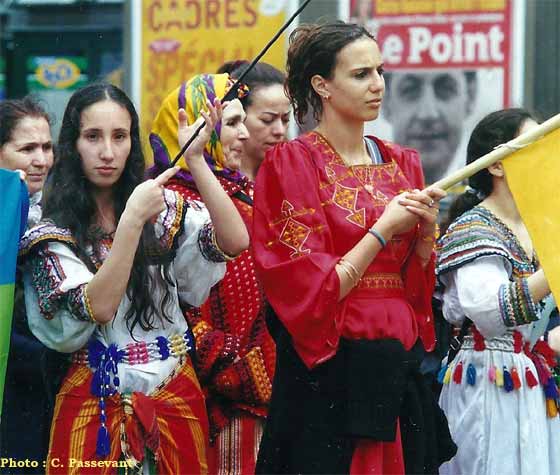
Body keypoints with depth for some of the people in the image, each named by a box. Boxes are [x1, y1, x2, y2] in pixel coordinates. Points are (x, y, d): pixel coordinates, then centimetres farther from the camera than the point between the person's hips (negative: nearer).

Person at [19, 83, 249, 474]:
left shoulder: (164, 208, 4)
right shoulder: (54, 231, -5)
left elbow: (235, 242, -12)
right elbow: (97, 308, -19)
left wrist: (196, 159, -17)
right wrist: (132, 219, -24)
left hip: (177, 398, 3)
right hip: (97, 408, -3)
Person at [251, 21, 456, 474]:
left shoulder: (402, 164, 10)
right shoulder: (292, 164, -7)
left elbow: (419, 283, 11)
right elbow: (313, 290, -12)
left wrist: (427, 230, -7)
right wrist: (385, 227, -12)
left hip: (398, 369, 5)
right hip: (328, 371, -5)